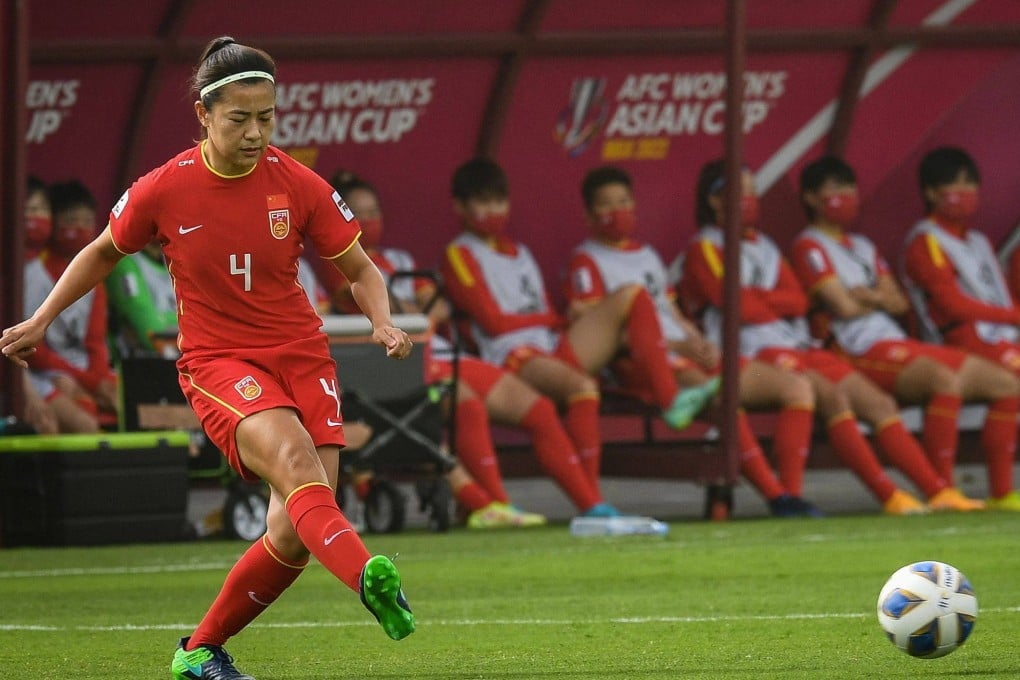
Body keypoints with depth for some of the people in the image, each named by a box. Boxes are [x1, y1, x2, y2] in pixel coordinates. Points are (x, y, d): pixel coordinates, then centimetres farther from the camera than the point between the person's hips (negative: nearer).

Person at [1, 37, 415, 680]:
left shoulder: (299, 186, -3)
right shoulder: (164, 190, -5)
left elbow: (362, 271, 7)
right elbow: (103, 253, 15)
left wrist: (383, 321, -12)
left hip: (301, 357, 3)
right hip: (217, 362, -3)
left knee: (294, 534, -8)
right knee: (294, 457, -34)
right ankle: (369, 578, -59)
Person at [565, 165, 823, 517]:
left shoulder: (647, 254, 27)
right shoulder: (586, 260, 2)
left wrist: (702, 345, 2)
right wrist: (677, 345, -15)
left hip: (690, 354, 9)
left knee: (797, 386, -5)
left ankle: (791, 491, -16)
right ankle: (775, 497, -36)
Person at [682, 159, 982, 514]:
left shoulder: (764, 246, 25)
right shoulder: (705, 249, 2)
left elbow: (799, 301, 11)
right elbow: (737, 306, -12)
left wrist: (756, 297, -5)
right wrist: (777, 305, 4)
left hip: (800, 348, 8)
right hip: (754, 353, -8)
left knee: (880, 403, -6)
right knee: (833, 397, -31)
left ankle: (939, 492, -11)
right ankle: (887, 496, -34)